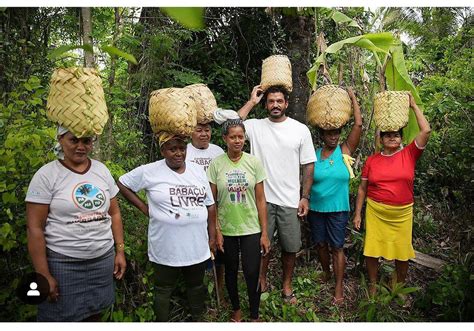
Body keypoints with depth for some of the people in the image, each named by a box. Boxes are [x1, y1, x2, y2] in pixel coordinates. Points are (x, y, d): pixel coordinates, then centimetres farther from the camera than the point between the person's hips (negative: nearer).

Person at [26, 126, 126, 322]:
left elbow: (114, 214, 10)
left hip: (103, 259, 4)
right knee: (61, 318, 9)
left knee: (95, 313, 17)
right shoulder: (46, 175, -10)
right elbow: (34, 228, -11)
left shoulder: (102, 170, 4)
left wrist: (120, 251, 6)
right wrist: (43, 275, -12)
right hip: (62, 263, -4)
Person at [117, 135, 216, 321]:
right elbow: (122, 184, 1)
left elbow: (210, 205, 7)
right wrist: (144, 208, -6)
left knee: (197, 285, 22)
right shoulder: (150, 171, -9)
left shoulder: (198, 170, 3)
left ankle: (198, 319, 44)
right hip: (166, 249, -4)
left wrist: (212, 237, 6)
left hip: (198, 247, 4)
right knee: (164, 290, 15)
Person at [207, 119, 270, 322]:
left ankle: (254, 316, 24)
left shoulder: (254, 162, -5)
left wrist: (264, 232, -3)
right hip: (226, 229, 1)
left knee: (252, 273, 1)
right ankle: (236, 309, 40)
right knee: (231, 270, 16)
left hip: (251, 229, 0)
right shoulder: (216, 164, -5)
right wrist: (216, 231, -5)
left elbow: (260, 200, -3)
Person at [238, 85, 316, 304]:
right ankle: (262, 282, 35)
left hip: (290, 201, 0)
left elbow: (308, 165, 1)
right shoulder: (256, 126, 0)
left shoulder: (301, 130, -1)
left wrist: (305, 197, -2)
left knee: (290, 247, 13)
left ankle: (287, 286, 34)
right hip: (262, 198, 0)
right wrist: (252, 101, -9)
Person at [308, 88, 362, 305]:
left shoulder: (345, 150, -3)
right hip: (315, 208, 2)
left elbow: (358, 125, -10)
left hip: (338, 209, -2)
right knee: (321, 243, 15)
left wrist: (353, 97, -6)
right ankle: (326, 273, 40)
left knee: (337, 246, 4)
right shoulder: (314, 154, -1)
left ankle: (339, 288, 15)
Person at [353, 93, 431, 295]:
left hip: (402, 213, 0)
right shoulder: (371, 160, 1)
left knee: (402, 251, 10)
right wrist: (357, 213, 3)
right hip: (375, 212, 0)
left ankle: (400, 286, 34)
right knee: (372, 249, 5)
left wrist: (413, 105, -4)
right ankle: (373, 284, 26)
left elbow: (426, 130, -10)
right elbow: (362, 188, 5)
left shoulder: (409, 155, 0)